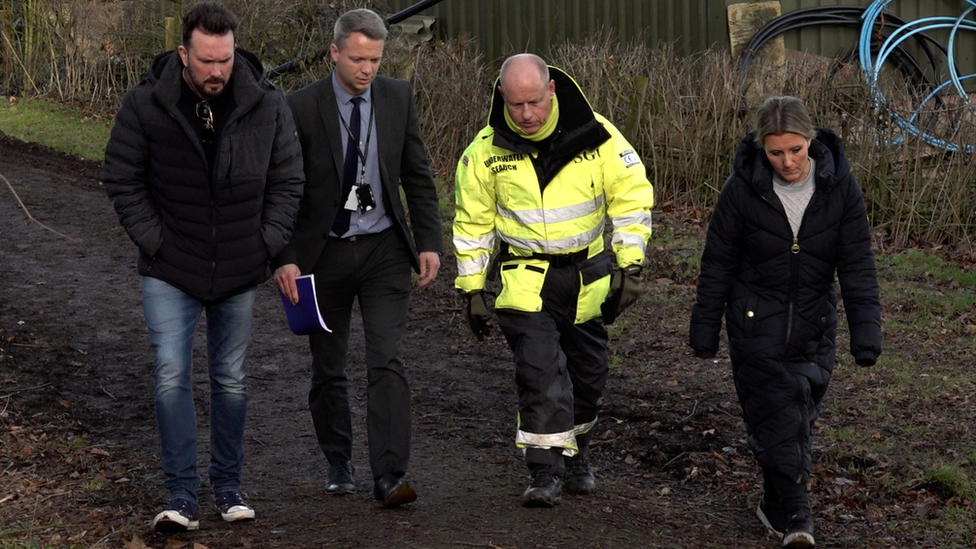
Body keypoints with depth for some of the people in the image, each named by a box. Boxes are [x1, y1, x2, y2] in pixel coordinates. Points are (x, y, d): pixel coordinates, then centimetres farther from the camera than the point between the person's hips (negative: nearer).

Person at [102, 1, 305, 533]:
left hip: (240, 272, 2)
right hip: (170, 273, -2)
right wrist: (155, 242, -9)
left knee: (230, 379, 11)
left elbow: (287, 180, 5)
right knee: (171, 375, -10)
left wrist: (267, 244, -3)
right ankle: (181, 495, -5)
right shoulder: (145, 104, -12)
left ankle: (228, 486, 24)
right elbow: (122, 179, -3)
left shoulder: (266, 105, -6)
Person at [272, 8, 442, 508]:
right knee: (328, 369, 10)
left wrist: (429, 242, 1)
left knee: (387, 362, -10)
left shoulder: (397, 98, 0)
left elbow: (417, 176, 7)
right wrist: (285, 258, -14)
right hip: (325, 252, -1)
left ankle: (389, 476, -13)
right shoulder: (302, 107, -10)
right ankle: (339, 462, 28)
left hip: (383, 249, 1)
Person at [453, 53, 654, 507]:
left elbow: (632, 197, -2)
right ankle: (546, 472, -11)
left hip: (588, 276, 2)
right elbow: (473, 222, 3)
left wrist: (630, 266, -8)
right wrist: (471, 289, 3)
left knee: (587, 373, 13)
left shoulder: (595, 136, -9)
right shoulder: (487, 149, -7)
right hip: (525, 278, -1)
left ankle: (576, 456, 35)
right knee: (540, 372, -16)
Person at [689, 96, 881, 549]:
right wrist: (705, 330, 2)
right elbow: (717, 263, -3)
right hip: (757, 321, -2)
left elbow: (857, 264, -6)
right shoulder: (743, 189, -13)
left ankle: (776, 506, 26)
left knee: (799, 413, 8)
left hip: (813, 322, 2)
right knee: (776, 412, -11)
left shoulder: (838, 187, -10)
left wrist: (865, 332, -11)